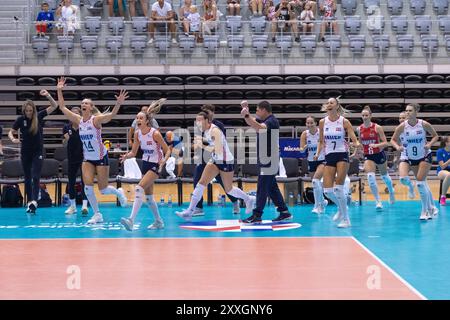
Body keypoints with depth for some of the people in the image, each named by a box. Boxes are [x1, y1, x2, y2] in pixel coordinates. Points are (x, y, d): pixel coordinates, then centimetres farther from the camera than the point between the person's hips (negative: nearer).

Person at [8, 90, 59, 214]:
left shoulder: (39, 116, -8)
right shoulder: (20, 119, -6)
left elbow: (54, 106, -10)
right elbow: (11, 132, 2)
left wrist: (48, 95, -25)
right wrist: (13, 139, -20)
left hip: (38, 151, -2)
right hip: (25, 152, 2)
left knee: (35, 177, -13)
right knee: (27, 178, 7)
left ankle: (34, 201, -23)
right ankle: (29, 202, 14)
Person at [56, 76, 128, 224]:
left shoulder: (96, 119, -15)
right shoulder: (78, 120, -1)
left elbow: (111, 115, -33)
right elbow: (62, 107, 1)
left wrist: (118, 104, -50)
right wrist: (59, 91, -7)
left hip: (101, 158, -4)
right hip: (87, 159, 4)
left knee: (103, 190, 1)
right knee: (87, 187, -10)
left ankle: (119, 192, 34)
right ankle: (97, 214, 4)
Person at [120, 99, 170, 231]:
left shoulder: (155, 134, -19)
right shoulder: (137, 133, -1)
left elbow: (167, 150, -14)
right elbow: (133, 152, 5)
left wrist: (163, 161, -32)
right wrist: (126, 156, -16)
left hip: (155, 166, -8)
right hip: (145, 164, 8)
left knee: (139, 189, -24)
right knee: (148, 196, 13)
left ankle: (131, 220, -31)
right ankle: (159, 222, 30)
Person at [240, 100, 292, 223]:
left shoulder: (272, 121, -15)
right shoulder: (264, 121, 13)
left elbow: (259, 128, -34)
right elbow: (252, 123, 22)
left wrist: (246, 115, -41)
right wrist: (246, 110, 6)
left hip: (269, 160, -10)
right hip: (265, 159, 10)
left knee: (262, 187, -8)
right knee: (271, 187, 12)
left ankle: (257, 215, -6)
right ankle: (284, 212, 17)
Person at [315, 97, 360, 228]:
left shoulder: (344, 122, -4)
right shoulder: (322, 122, 5)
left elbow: (354, 139, -9)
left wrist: (356, 144, -32)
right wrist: (317, 154, -1)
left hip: (342, 155, -4)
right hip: (329, 156, 4)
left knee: (339, 187, -14)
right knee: (327, 190, -3)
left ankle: (346, 219, -3)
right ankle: (341, 208, 28)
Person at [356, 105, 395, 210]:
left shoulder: (377, 128, -13)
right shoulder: (359, 129, -3)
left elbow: (385, 143, -14)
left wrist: (376, 145, -30)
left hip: (379, 154, -1)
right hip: (368, 156, 1)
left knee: (384, 176, 19)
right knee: (370, 177, -20)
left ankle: (391, 192, 51)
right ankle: (378, 202, -11)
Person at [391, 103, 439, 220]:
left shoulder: (424, 124, -16)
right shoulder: (402, 126, -11)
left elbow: (435, 136, -2)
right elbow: (393, 139, 0)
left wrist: (429, 144, -20)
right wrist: (398, 147, -20)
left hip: (425, 156, -3)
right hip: (412, 158, 3)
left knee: (420, 182, -15)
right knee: (423, 183, 11)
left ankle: (425, 211, -4)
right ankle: (432, 208, 28)